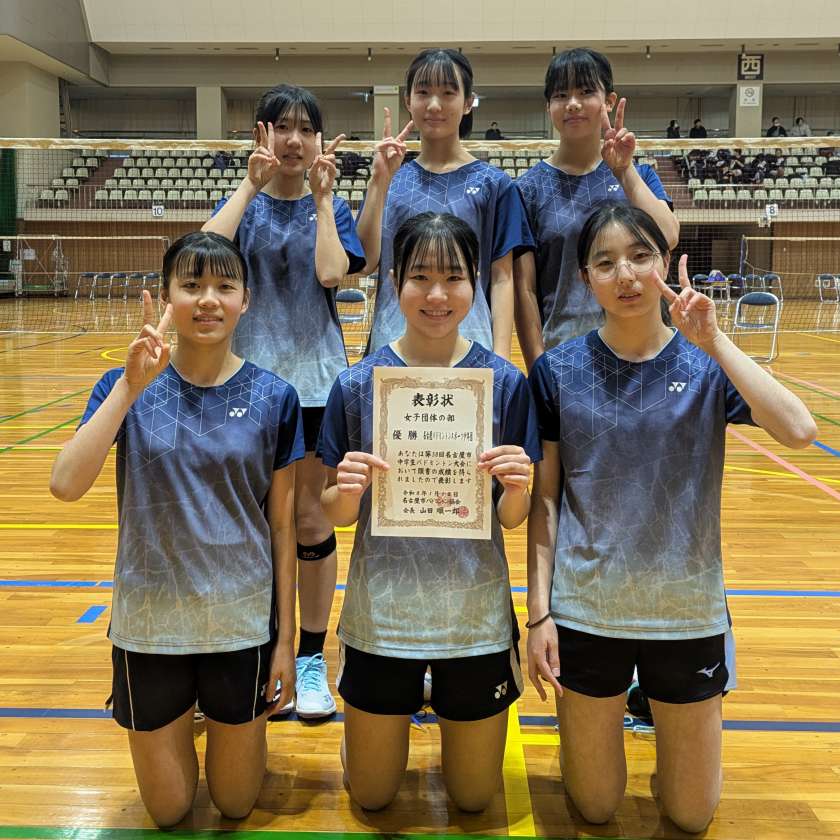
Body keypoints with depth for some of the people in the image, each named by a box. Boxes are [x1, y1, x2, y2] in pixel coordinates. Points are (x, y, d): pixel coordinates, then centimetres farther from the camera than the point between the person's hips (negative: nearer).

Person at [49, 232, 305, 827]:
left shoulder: (273, 397, -8)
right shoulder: (126, 387, -8)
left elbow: (282, 525, -3)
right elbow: (66, 485, -23)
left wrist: (287, 637, 0)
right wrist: (132, 386, -29)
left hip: (243, 623, 0)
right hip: (150, 625, 0)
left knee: (236, 805, 18)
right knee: (168, 812, 18)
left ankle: (241, 725, 46)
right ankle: (184, 717, 45)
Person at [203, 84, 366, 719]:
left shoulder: (332, 208, 5)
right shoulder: (243, 204, 6)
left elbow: (330, 272, -16)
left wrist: (321, 196, -10)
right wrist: (252, 186, -14)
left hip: (315, 379, -1)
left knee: (309, 518, 4)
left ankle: (313, 660, 18)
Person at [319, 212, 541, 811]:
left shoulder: (506, 383, -8)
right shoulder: (359, 384, -8)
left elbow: (511, 518, -4)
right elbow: (338, 514, -2)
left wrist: (517, 487, -25)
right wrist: (347, 491, -24)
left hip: (476, 617, 0)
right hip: (381, 615, 0)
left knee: (473, 797, 18)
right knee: (371, 796, 18)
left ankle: (448, 707, 45)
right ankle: (406, 703, 44)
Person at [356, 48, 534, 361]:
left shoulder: (493, 183, 2)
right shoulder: (390, 179, 8)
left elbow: (502, 278, 0)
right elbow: (365, 261, -3)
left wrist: (500, 357, -9)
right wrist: (379, 180, -10)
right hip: (392, 344, 2)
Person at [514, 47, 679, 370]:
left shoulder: (638, 176, 6)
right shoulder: (530, 187, -1)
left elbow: (667, 238, -13)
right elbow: (524, 289, -4)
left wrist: (623, 170, -15)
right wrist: (538, 368, -9)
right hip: (560, 352, -2)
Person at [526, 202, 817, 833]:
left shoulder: (707, 365, -7)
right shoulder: (558, 371, -6)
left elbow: (799, 430, -25)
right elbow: (544, 500, -3)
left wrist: (713, 340, -25)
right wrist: (539, 611, -6)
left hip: (688, 611, 1)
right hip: (586, 611, 0)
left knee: (692, 815, 17)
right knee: (596, 809, 16)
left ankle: (661, 704, 43)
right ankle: (598, 714, 44)